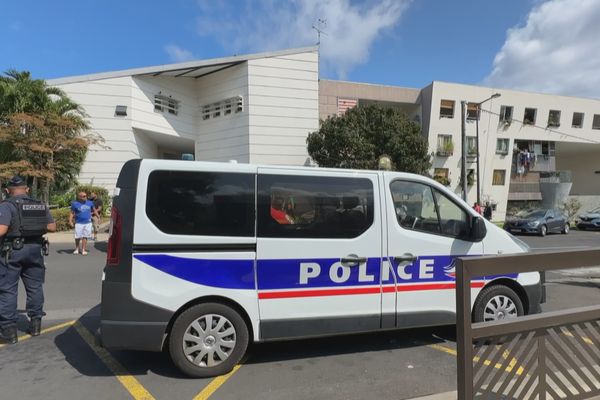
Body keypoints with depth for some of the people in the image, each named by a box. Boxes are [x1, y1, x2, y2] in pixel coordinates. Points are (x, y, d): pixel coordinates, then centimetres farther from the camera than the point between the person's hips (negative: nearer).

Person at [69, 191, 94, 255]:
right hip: (79, 223, -2)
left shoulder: (90, 203, 7)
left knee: (85, 237, 0)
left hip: (88, 223, 2)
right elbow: (72, 213, 2)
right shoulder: (75, 204, -2)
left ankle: (83, 250, 5)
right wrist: (70, 221, -8)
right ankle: (77, 249, 22)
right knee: (77, 237, 1)